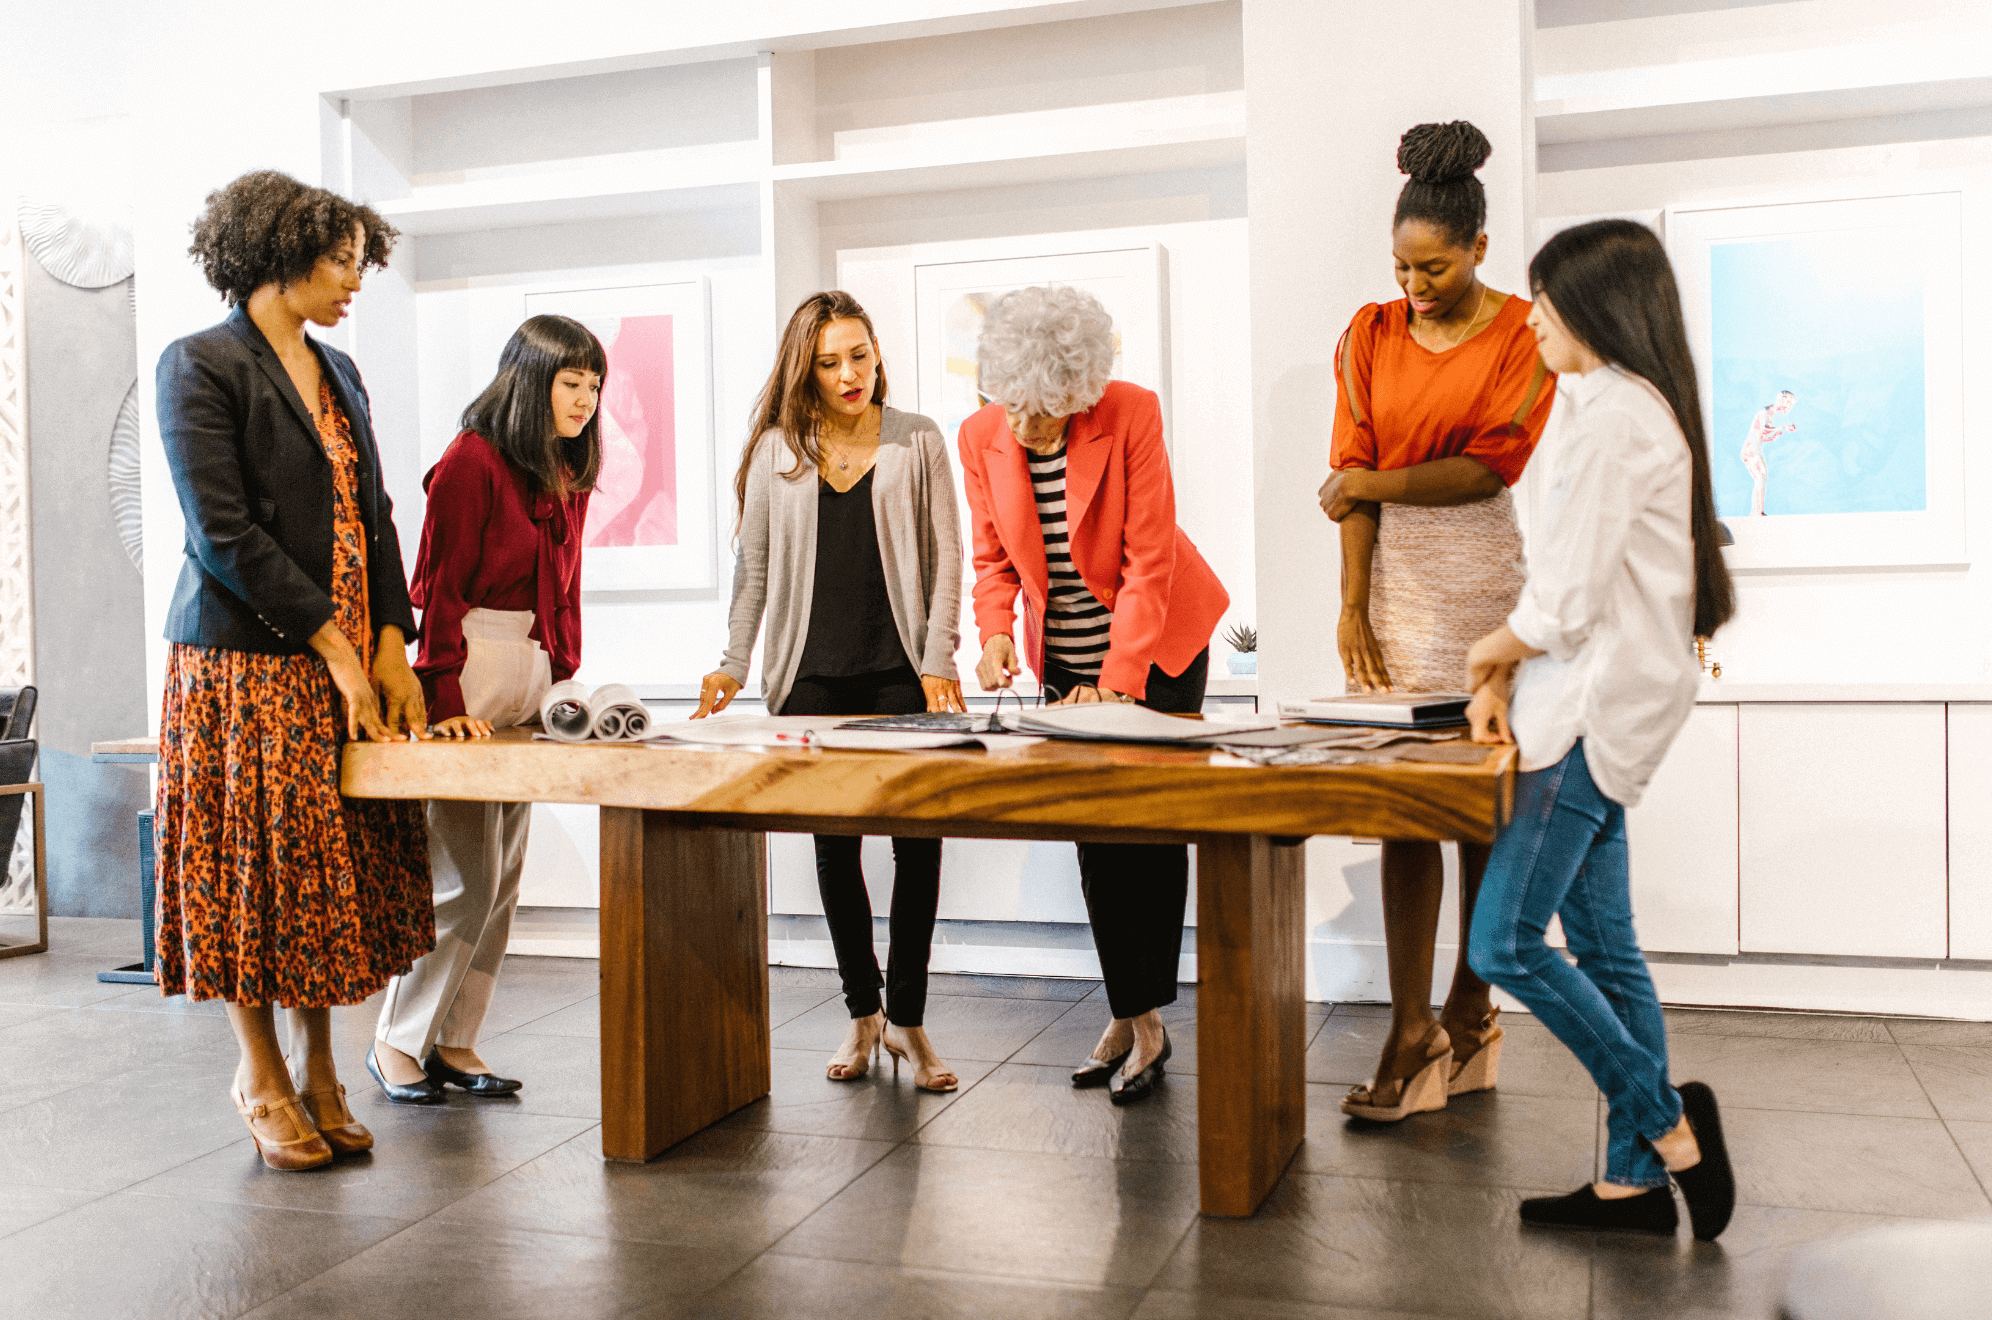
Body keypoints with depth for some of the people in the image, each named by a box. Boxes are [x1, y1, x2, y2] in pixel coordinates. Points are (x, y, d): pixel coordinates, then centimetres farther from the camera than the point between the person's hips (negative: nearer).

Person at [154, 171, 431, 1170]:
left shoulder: (337, 373, 16)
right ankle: (262, 1076, 17)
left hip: (350, 656, 7)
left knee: (335, 863, 8)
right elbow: (223, 533, -14)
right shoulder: (199, 364, -6)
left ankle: (316, 1067, 20)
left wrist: (391, 644, 1)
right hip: (248, 661, -6)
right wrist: (334, 647, -14)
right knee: (255, 860, 2)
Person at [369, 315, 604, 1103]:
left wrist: (563, 676, 9)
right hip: (467, 674, -8)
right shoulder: (472, 462, -9)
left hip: (532, 678, 8)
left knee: (503, 879, 9)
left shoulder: (567, 475, 15)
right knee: (466, 877, -6)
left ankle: (454, 1042, 19)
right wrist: (445, 701, -17)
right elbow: (439, 588, -12)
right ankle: (397, 1041, 9)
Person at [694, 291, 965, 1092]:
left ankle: (907, 1018, 9)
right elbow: (753, 566, 11)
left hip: (900, 672, -1)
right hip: (811, 676, 2)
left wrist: (938, 662, -6)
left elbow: (944, 559, 3)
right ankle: (861, 1012, 21)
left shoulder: (917, 442, 6)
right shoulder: (776, 449, 9)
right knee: (834, 844, 7)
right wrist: (735, 664, 3)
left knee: (917, 837, -4)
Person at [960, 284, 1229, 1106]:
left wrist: (1117, 679, -24)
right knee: (1095, 832, 5)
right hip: (1064, 656, 4)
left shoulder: (1131, 414, -20)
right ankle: (1130, 1019, 15)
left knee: (1153, 825, -2)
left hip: (1158, 641, -4)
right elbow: (993, 556, 3)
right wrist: (995, 632, -16)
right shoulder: (982, 436, -8)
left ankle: (1146, 1017, 6)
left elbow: (1149, 558, -20)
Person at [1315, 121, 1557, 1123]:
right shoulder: (1372, 336, 10)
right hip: (1396, 573, 3)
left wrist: (1373, 483, -5)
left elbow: (1489, 468, -8)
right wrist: (1353, 607, -4)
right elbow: (1354, 476, 3)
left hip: (1488, 575, -2)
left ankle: (1469, 1012, 16)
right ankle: (1412, 1031, 3)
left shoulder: (1525, 337, 0)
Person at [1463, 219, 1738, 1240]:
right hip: (1597, 707, 10)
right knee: (1602, 949, 11)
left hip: (1598, 711, -10)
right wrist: (1507, 678, 8)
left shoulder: (1612, 415, -15)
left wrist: (1493, 651, 1)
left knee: (1505, 943, -8)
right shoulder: (1630, 405, 18)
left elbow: (1568, 598, -19)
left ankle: (1668, 1122, 4)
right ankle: (1635, 1178, 17)